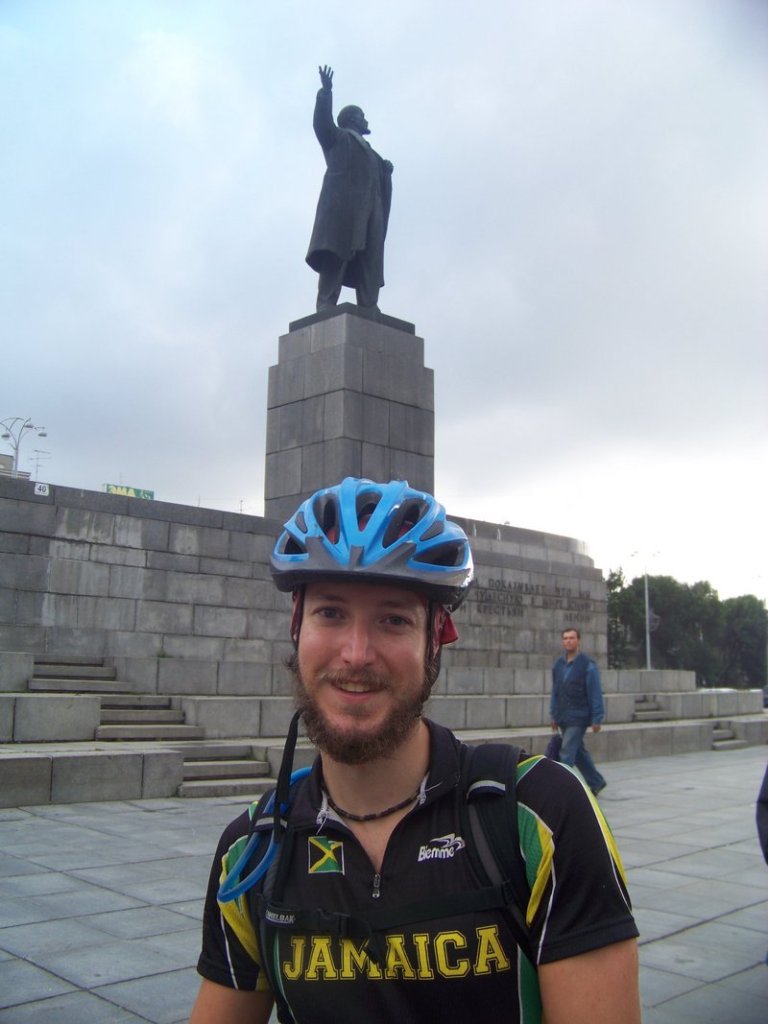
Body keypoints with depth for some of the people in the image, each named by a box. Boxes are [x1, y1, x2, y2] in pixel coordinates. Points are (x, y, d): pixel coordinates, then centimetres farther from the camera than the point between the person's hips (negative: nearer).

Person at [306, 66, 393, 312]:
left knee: (370, 265, -8)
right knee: (335, 255, -18)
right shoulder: (337, 138, 22)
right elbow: (322, 121, 3)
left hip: (369, 209, 6)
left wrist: (386, 171, 8)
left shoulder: (371, 153, 37)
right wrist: (326, 92, -11)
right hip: (342, 206, -6)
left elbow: (382, 182, 29)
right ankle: (326, 310, -27)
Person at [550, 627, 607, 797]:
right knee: (579, 752, 15)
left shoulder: (588, 665, -8)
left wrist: (597, 719, -12)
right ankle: (596, 782, 29)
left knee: (567, 754, -11)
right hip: (563, 718, 6)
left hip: (578, 718, -6)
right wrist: (554, 715, 11)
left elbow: (595, 694, -9)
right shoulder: (558, 664, 8)